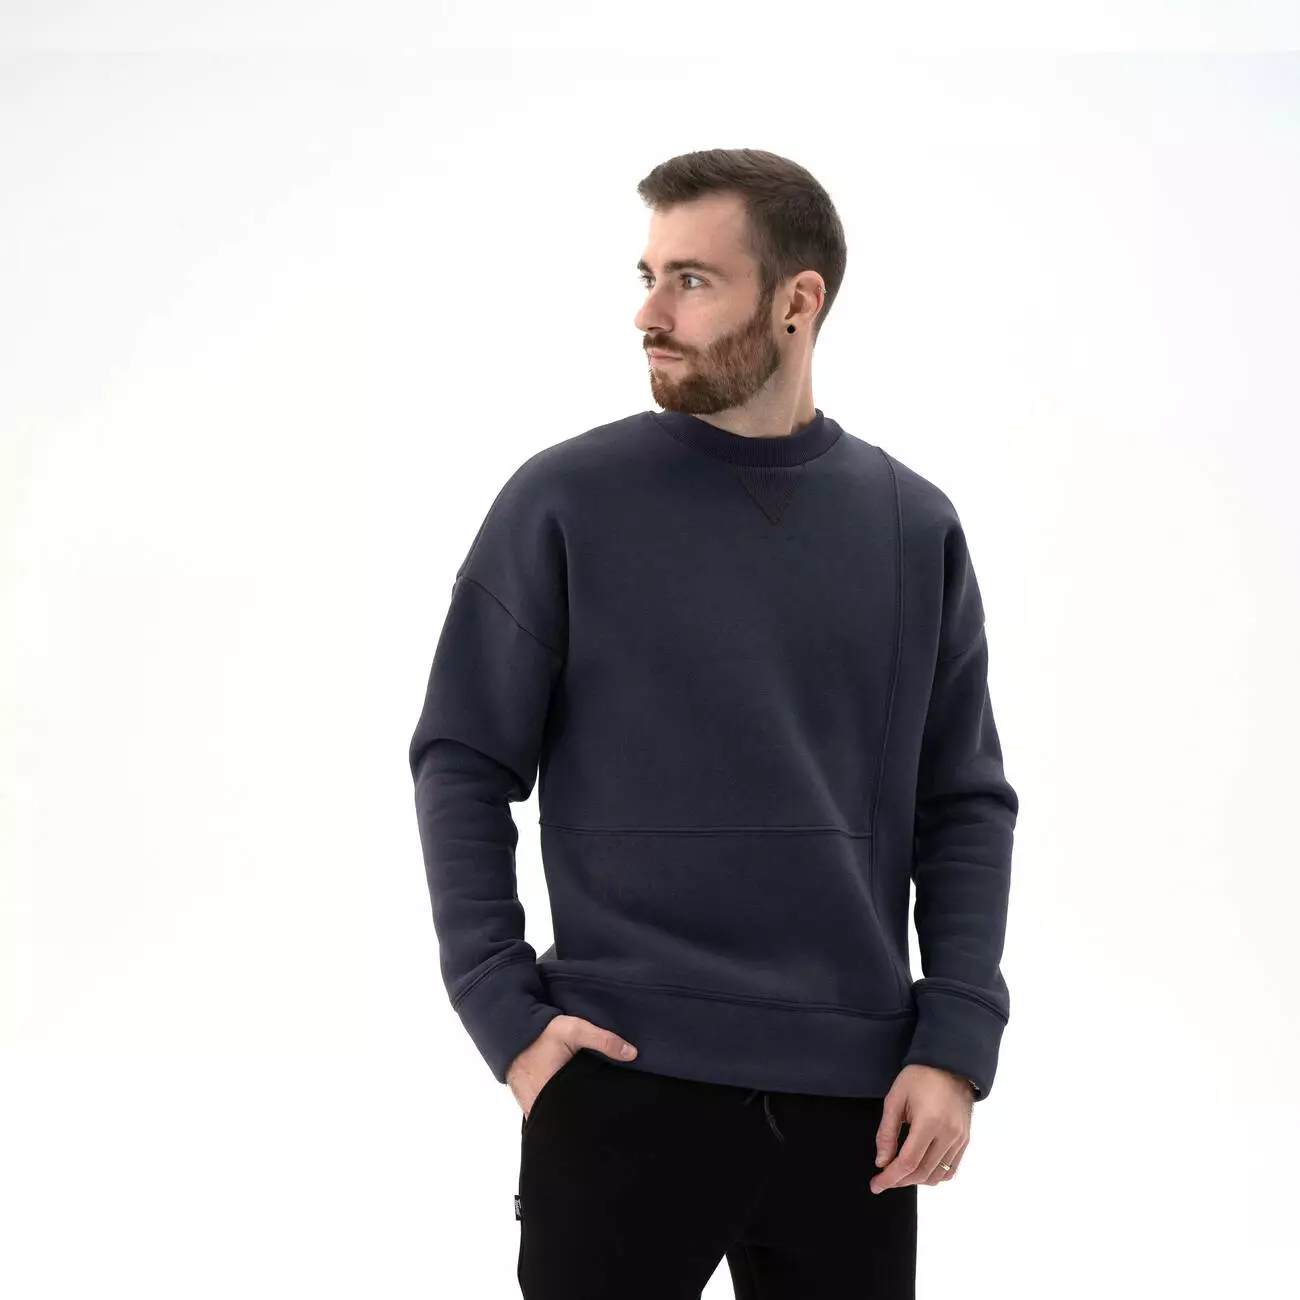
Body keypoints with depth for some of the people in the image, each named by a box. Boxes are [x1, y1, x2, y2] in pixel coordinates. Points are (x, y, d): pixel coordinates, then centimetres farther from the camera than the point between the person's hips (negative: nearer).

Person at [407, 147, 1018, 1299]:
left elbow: (967, 804, 7)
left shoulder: (915, 528, 5)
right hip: (624, 1078, -2)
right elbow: (462, 765, 0)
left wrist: (957, 1042, -2)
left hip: (852, 1097, 3)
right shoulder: (565, 504, -2)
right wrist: (504, 1013, -9)